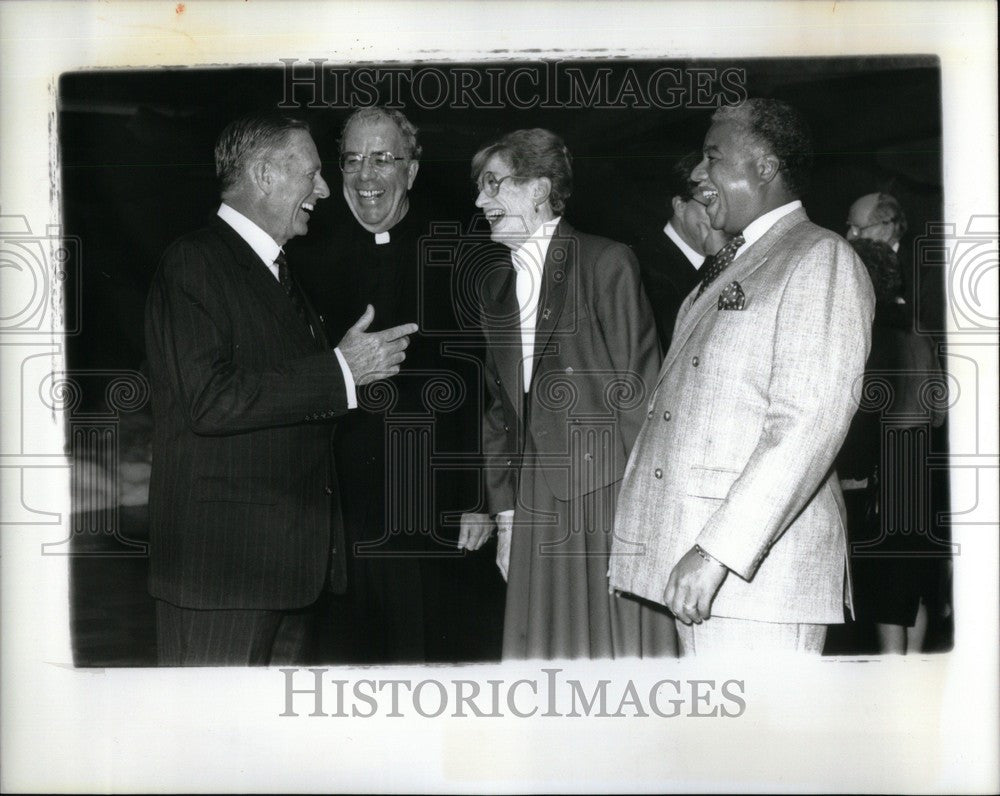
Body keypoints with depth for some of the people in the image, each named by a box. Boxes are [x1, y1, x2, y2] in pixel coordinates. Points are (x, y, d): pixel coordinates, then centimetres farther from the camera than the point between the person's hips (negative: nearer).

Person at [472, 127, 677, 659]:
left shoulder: (607, 262, -3)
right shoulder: (496, 285, 16)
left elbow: (637, 389, -7)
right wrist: (504, 513, 11)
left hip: (609, 496, -5)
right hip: (538, 505, 6)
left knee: (619, 647, -2)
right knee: (541, 649, 6)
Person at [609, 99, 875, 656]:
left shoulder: (821, 259, -6)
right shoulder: (727, 269, 23)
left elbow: (809, 423, -17)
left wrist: (718, 549, -22)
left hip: (759, 569, -8)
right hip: (694, 564, 8)